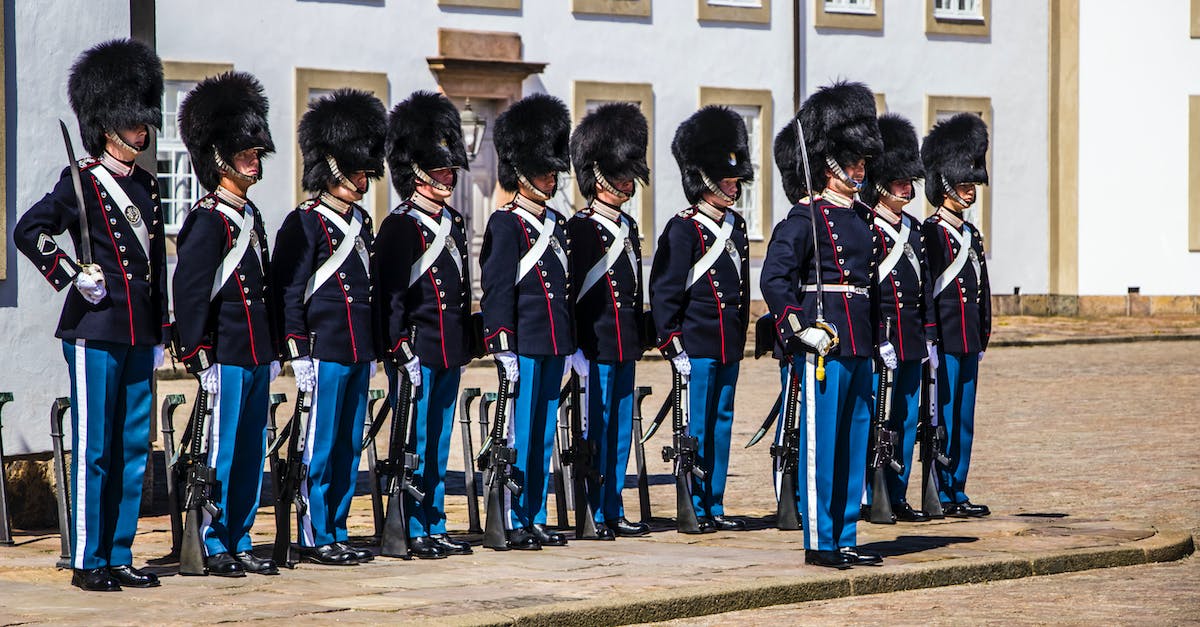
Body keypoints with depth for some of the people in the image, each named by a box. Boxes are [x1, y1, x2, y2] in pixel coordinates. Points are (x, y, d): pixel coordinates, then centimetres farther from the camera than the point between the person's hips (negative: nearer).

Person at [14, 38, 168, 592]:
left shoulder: (146, 186, 15)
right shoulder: (81, 183, -6)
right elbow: (28, 232, -15)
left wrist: (159, 334, 18)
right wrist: (71, 275, -17)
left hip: (137, 337, 7)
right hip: (95, 332, -7)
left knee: (133, 449, 9)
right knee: (94, 450, -3)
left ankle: (119, 556, 15)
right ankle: (88, 561, 2)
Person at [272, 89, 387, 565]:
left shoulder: (361, 222, 15)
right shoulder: (305, 223, -9)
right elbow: (288, 293, -12)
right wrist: (299, 355, -16)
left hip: (357, 352, 8)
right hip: (324, 351, -8)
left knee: (349, 447, 10)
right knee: (319, 446, -2)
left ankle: (336, 532, 17)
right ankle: (315, 539, 3)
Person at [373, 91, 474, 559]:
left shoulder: (454, 225, 15)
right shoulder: (400, 227, -9)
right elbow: (391, 297, -13)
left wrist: (464, 348, 17)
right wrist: (404, 356, -17)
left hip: (450, 355, 8)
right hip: (418, 354, -8)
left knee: (439, 445, 12)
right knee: (414, 444, -2)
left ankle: (435, 528, 17)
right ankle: (412, 532, 3)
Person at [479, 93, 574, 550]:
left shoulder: (557, 224, 16)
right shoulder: (506, 225, -8)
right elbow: (497, 290, -12)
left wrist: (574, 343, 18)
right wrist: (504, 350, -17)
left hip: (554, 347, 8)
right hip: (524, 346, -8)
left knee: (544, 435, 10)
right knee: (518, 434, -4)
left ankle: (536, 519, 16)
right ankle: (512, 524, 1)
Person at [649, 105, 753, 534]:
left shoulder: (736, 227, 13)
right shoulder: (684, 230, -10)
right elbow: (664, 293, -11)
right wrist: (675, 348, -14)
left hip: (729, 345, 7)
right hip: (698, 345, -7)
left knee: (721, 424, 10)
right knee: (696, 426, -2)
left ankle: (715, 507, 16)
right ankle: (695, 510, 4)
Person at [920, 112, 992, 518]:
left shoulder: (972, 234, 16)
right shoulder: (931, 233, -9)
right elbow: (924, 290, -15)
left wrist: (982, 339, 18)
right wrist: (930, 342, -19)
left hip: (969, 343, 8)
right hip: (944, 340, -8)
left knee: (963, 419, 10)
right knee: (944, 416, -4)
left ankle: (957, 492, 15)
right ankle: (942, 496, 0)